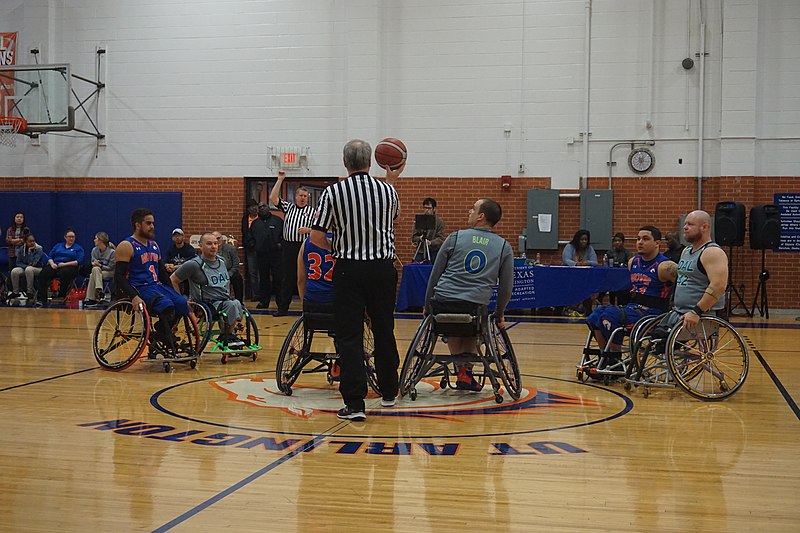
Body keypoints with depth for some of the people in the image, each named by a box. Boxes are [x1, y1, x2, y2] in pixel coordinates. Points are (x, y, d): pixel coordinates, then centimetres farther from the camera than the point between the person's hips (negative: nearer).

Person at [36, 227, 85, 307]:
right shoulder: (58, 246, 25)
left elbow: (79, 261, -2)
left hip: (69, 267, -3)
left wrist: (65, 264, -12)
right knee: (43, 274, -27)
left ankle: (61, 297, -29)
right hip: (54, 266, 3)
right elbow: (49, 256, 19)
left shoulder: (78, 248, 13)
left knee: (64, 273, -40)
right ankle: (41, 299, -31)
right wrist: (52, 263, -4)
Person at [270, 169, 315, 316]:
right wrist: (280, 180, 2)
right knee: (288, 277, 7)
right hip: (288, 247, 3)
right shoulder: (288, 207, 13)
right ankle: (283, 308, 11)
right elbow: (273, 198, 4)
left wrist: (308, 230, -16)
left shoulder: (312, 211, 6)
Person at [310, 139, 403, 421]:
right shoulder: (387, 190, 0)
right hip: (383, 268, 3)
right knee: (384, 332, 16)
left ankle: (354, 403, -6)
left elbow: (316, 237, -8)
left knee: (349, 336, -1)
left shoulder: (332, 192, -7)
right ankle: (388, 391, 30)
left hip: (349, 269, -3)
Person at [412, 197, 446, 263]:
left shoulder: (439, 221, 1)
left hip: (434, 252, -2)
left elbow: (441, 238, -6)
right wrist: (419, 238, -16)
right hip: (420, 252, 2)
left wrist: (431, 243, -23)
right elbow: (414, 237, 6)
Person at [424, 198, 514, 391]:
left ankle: (462, 369, 20)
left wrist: (427, 306, 19)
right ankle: (466, 371, 19)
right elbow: (506, 287, 10)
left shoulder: (455, 238, 5)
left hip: (442, 305, 0)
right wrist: (499, 315, 24)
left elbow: (435, 275, 9)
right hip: (475, 308, 0)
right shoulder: (504, 247, 7)